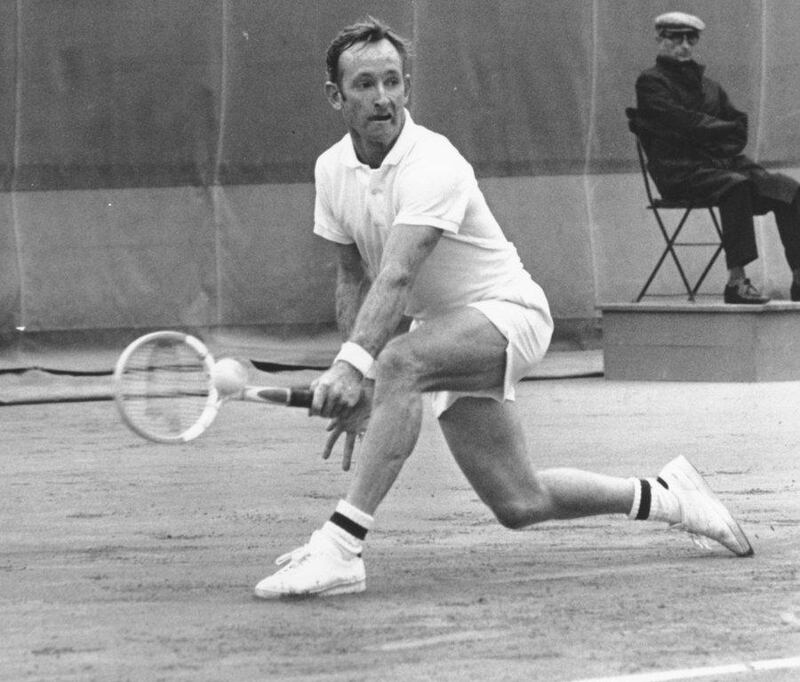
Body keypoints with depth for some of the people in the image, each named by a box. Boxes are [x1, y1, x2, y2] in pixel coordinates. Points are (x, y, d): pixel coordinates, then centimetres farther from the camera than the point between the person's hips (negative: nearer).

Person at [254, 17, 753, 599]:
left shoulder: (432, 166, -25)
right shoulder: (333, 169, -1)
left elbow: (396, 278, -38)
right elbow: (353, 278, 10)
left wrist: (356, 364, -51)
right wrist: (356, 387, 2)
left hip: (506, 311, -8)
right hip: (447, 332, 8)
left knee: (398, 360, -37)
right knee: (518, 504, 6)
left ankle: (342, 545, -40)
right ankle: (664, 496, 30)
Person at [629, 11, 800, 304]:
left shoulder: (709, 85, 27)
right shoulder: (650, 82, 6)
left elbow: (739, 128, 16)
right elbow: (682, 123, -10)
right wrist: (722, 127, -1)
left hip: (724, 162, 7)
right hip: (680, 170, -7)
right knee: (736, 184, -37)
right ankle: (736, 279, -40)